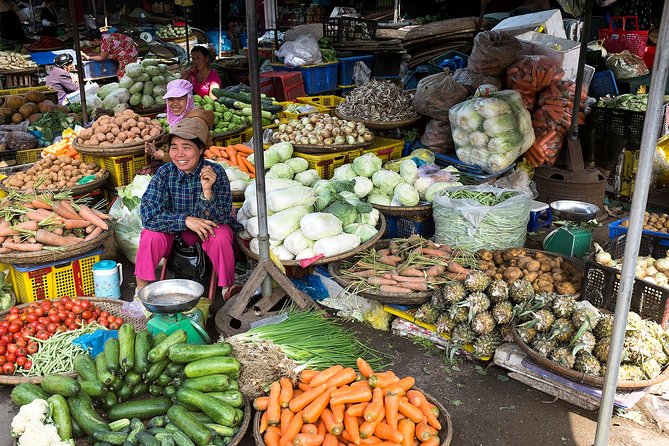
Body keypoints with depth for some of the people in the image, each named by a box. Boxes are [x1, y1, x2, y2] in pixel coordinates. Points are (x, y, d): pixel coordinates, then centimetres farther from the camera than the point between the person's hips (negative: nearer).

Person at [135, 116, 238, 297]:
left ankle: (228, 288, -9)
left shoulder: (215, 173, -20)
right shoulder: (165, 173, -16)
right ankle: (141, 290, -5)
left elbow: (218, 219, -23)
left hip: (207, 230, -1)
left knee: (220, 237, -32)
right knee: (151, 235, -26)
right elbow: (148, 215, -23)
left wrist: (207, 191, -40)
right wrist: (185, 220, -34)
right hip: (174, 233, 2)